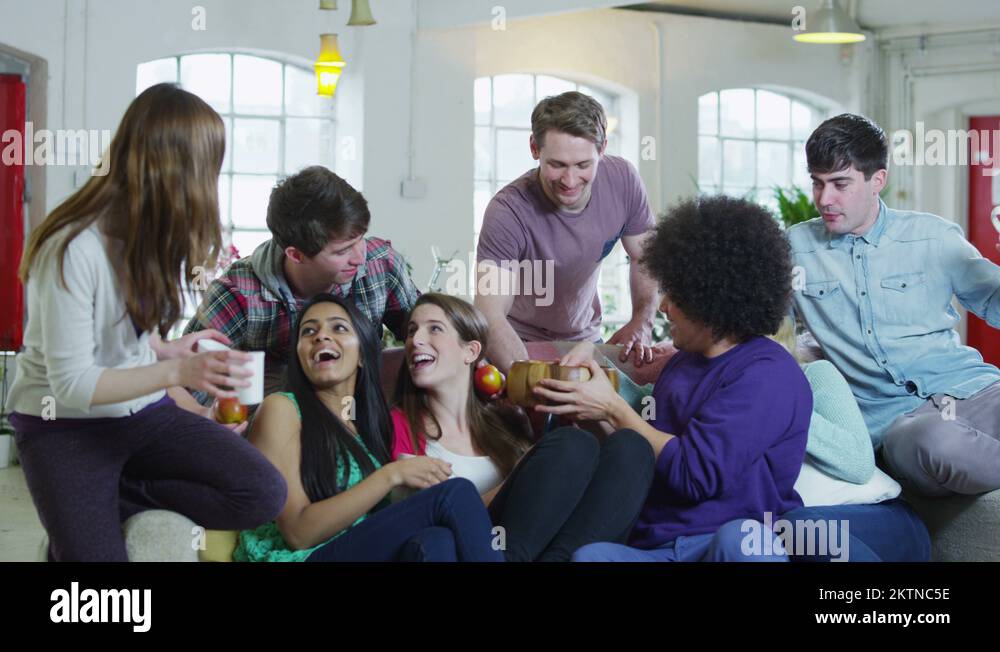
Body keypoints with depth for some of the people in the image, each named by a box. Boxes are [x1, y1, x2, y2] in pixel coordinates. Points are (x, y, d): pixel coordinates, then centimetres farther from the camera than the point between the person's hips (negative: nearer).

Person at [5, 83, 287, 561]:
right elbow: (71, 384, -23)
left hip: (144, 412, 7)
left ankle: (95, 508, -2)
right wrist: (177, 371, -30)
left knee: (264, 494, -16)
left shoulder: (153, 232, -2)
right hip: (66, 427, -7)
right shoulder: (74, 249, -24)